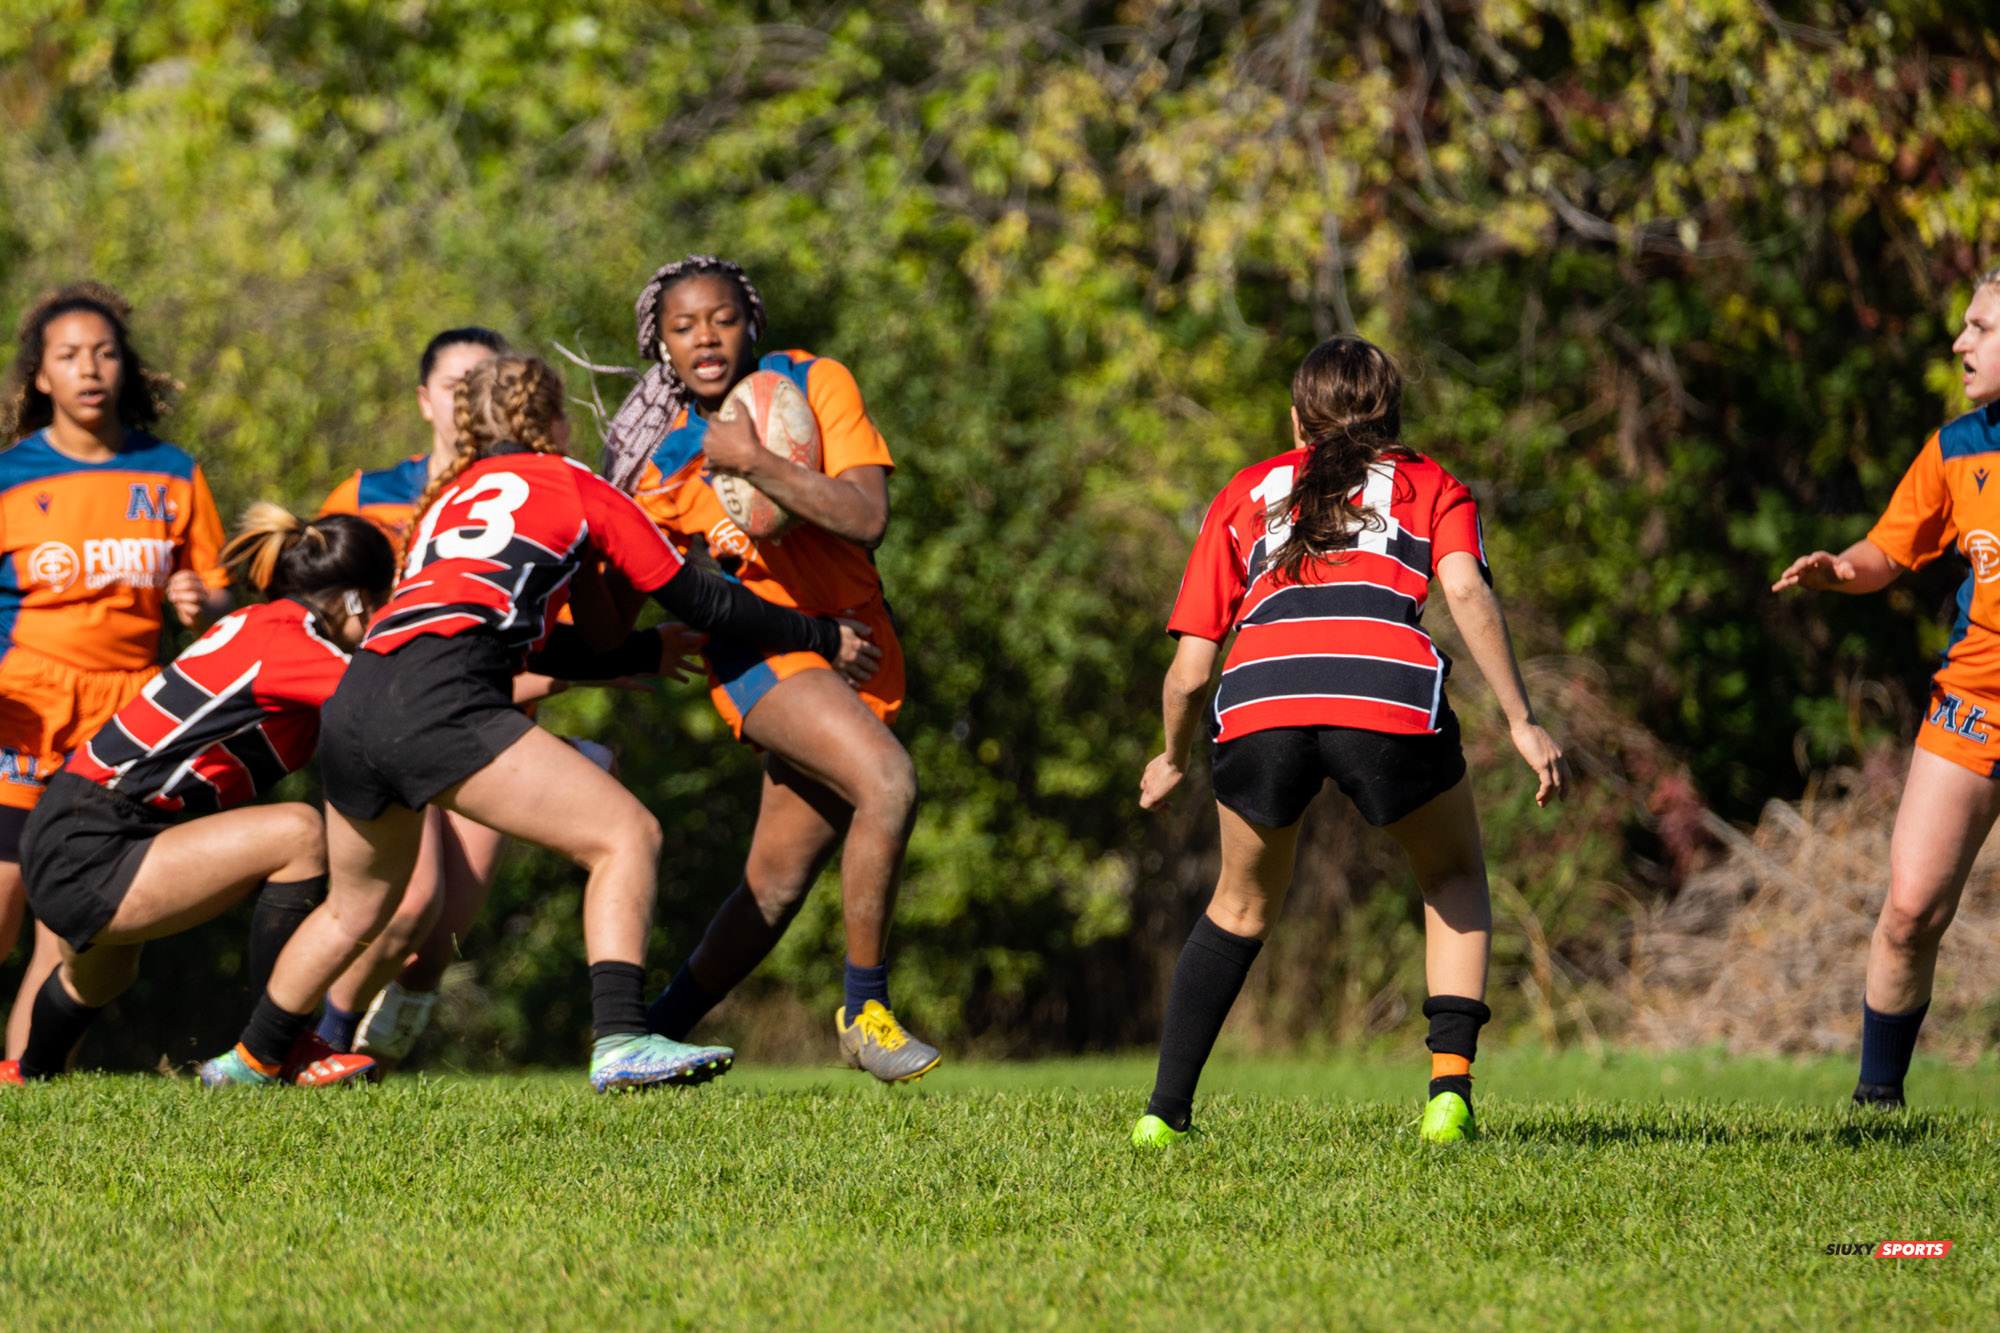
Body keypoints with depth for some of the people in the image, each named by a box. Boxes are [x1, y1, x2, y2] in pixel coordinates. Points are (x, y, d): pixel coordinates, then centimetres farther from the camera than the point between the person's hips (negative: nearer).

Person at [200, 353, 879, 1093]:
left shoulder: (450, 495, 33)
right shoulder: (575, 486, 15)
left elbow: (544, 648, 37)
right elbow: (699, 600, 20)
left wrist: (656, 650, 46)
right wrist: (824, 639, 30)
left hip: (352, 703, 8)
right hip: (437, 703, -8)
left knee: (355, 907, 29)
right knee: (627, 834, -6)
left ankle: (250, 1060, 43)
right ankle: (620, 1042, -22)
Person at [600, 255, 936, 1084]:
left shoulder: (813, 384, -3)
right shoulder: (663, 457, -1)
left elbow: (868, 519, -16)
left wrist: (756, 464, -23)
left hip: (854, 642, 3)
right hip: (761, 650, -3)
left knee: (777, 882, 6)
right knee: (886, 779, -29)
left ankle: (657, 1034, 23)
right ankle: (863, 1013, -19)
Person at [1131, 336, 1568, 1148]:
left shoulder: (1244, 495, 31)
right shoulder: (1430, 487, 28)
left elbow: (1190, 670, 24)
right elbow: (1465, 592, 5)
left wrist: (1172, 761, 41)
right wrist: (1522, 722, 3)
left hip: (1259, 694, 1)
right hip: (1387, 694, -1)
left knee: (1242, 905, 26)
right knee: (1454, 878, 25)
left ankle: (1164, 1113, 18)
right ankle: (1449, 1083, 6)